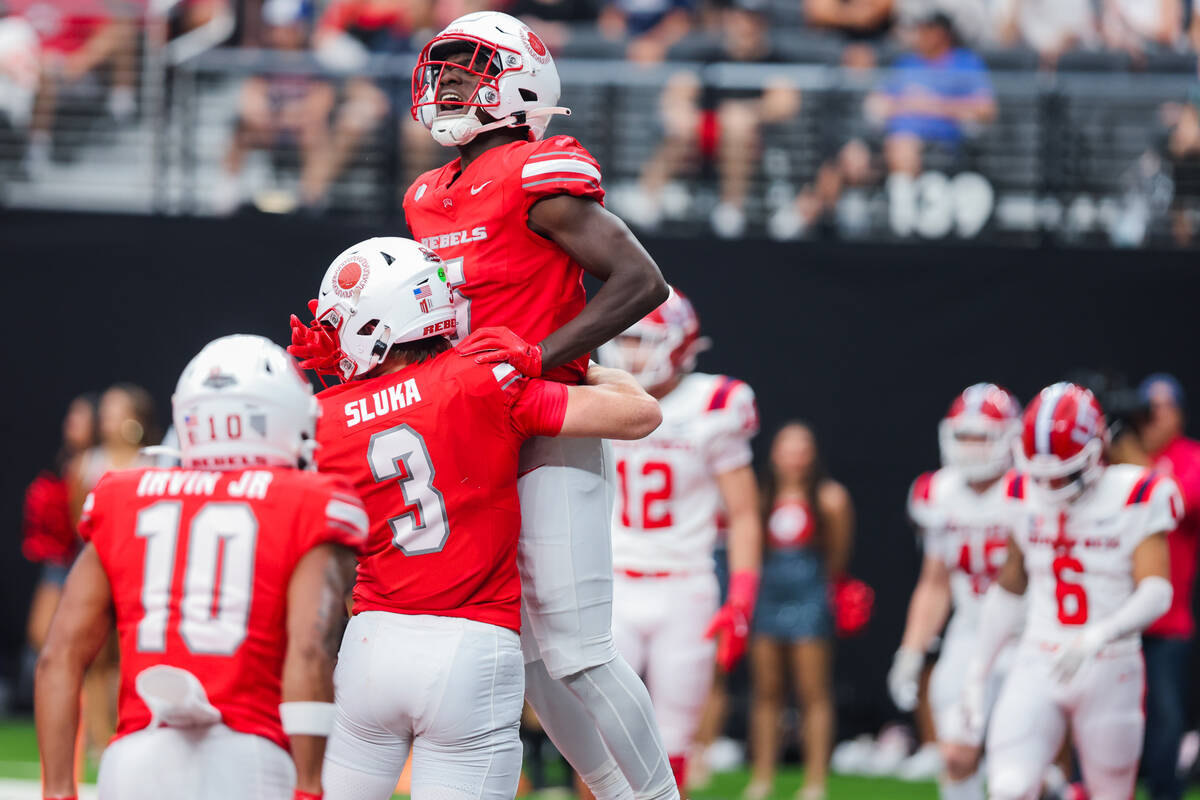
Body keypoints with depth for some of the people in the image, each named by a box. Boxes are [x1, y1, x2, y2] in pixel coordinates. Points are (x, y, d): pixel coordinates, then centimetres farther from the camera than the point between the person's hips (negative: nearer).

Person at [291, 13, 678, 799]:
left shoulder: (540, 181, -11)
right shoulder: (431, 199, 15)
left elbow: (641, 281, -17)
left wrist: (540, 355, -24)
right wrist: (344, 351, 7)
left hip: (548, 439, -8)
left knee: (577, 651, -12)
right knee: (533, 656, 10)